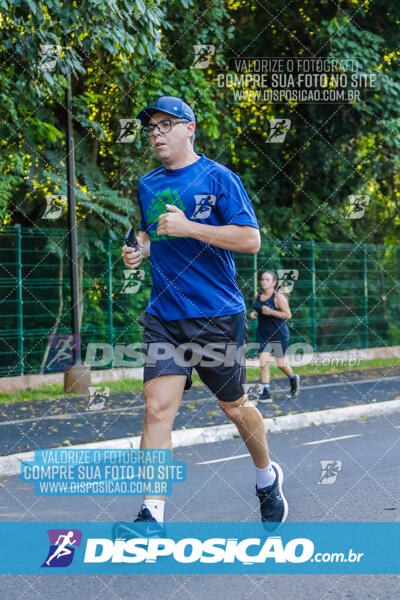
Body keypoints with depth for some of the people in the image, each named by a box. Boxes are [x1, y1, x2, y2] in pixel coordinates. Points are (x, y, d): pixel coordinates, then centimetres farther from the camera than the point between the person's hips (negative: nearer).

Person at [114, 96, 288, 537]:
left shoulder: (218, 178, -5)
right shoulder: (146, 186, 13)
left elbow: (250, 239, -12)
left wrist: (188, 227, -20)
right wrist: (140, 250, 7)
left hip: (218, 315, -4)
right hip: (163, 315, 4)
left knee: (234, 407, 11)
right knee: (157, 406, -12)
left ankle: (267, 478, 38)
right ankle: (152, 517, -14)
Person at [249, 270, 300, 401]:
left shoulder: (278, 297, -11)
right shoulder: (258, 296, 6)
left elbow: (288, 315, -14)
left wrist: (271, 312, -23)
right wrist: (253, 314, -1)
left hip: (279, 335, -4)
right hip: (263, 335, 5)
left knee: (280, 363, 7)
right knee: (263, 363, -6)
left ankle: (293, 378, 38)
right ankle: (266, 393, -3)